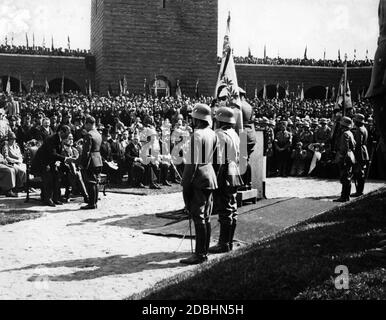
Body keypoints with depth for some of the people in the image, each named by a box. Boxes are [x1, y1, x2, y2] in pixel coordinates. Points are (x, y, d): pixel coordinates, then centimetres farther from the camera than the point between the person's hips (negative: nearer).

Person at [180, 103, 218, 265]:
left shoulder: (197, 135, -16)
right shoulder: (212, 134, 9)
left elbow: (192, 162, -18)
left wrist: (186, 184, -13)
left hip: (198, 178, -9)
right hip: (210, 176, 9)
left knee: (198, 217, -5)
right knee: (206, 217, 13)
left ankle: (200, 254, -2)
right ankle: (204, 251, 21)